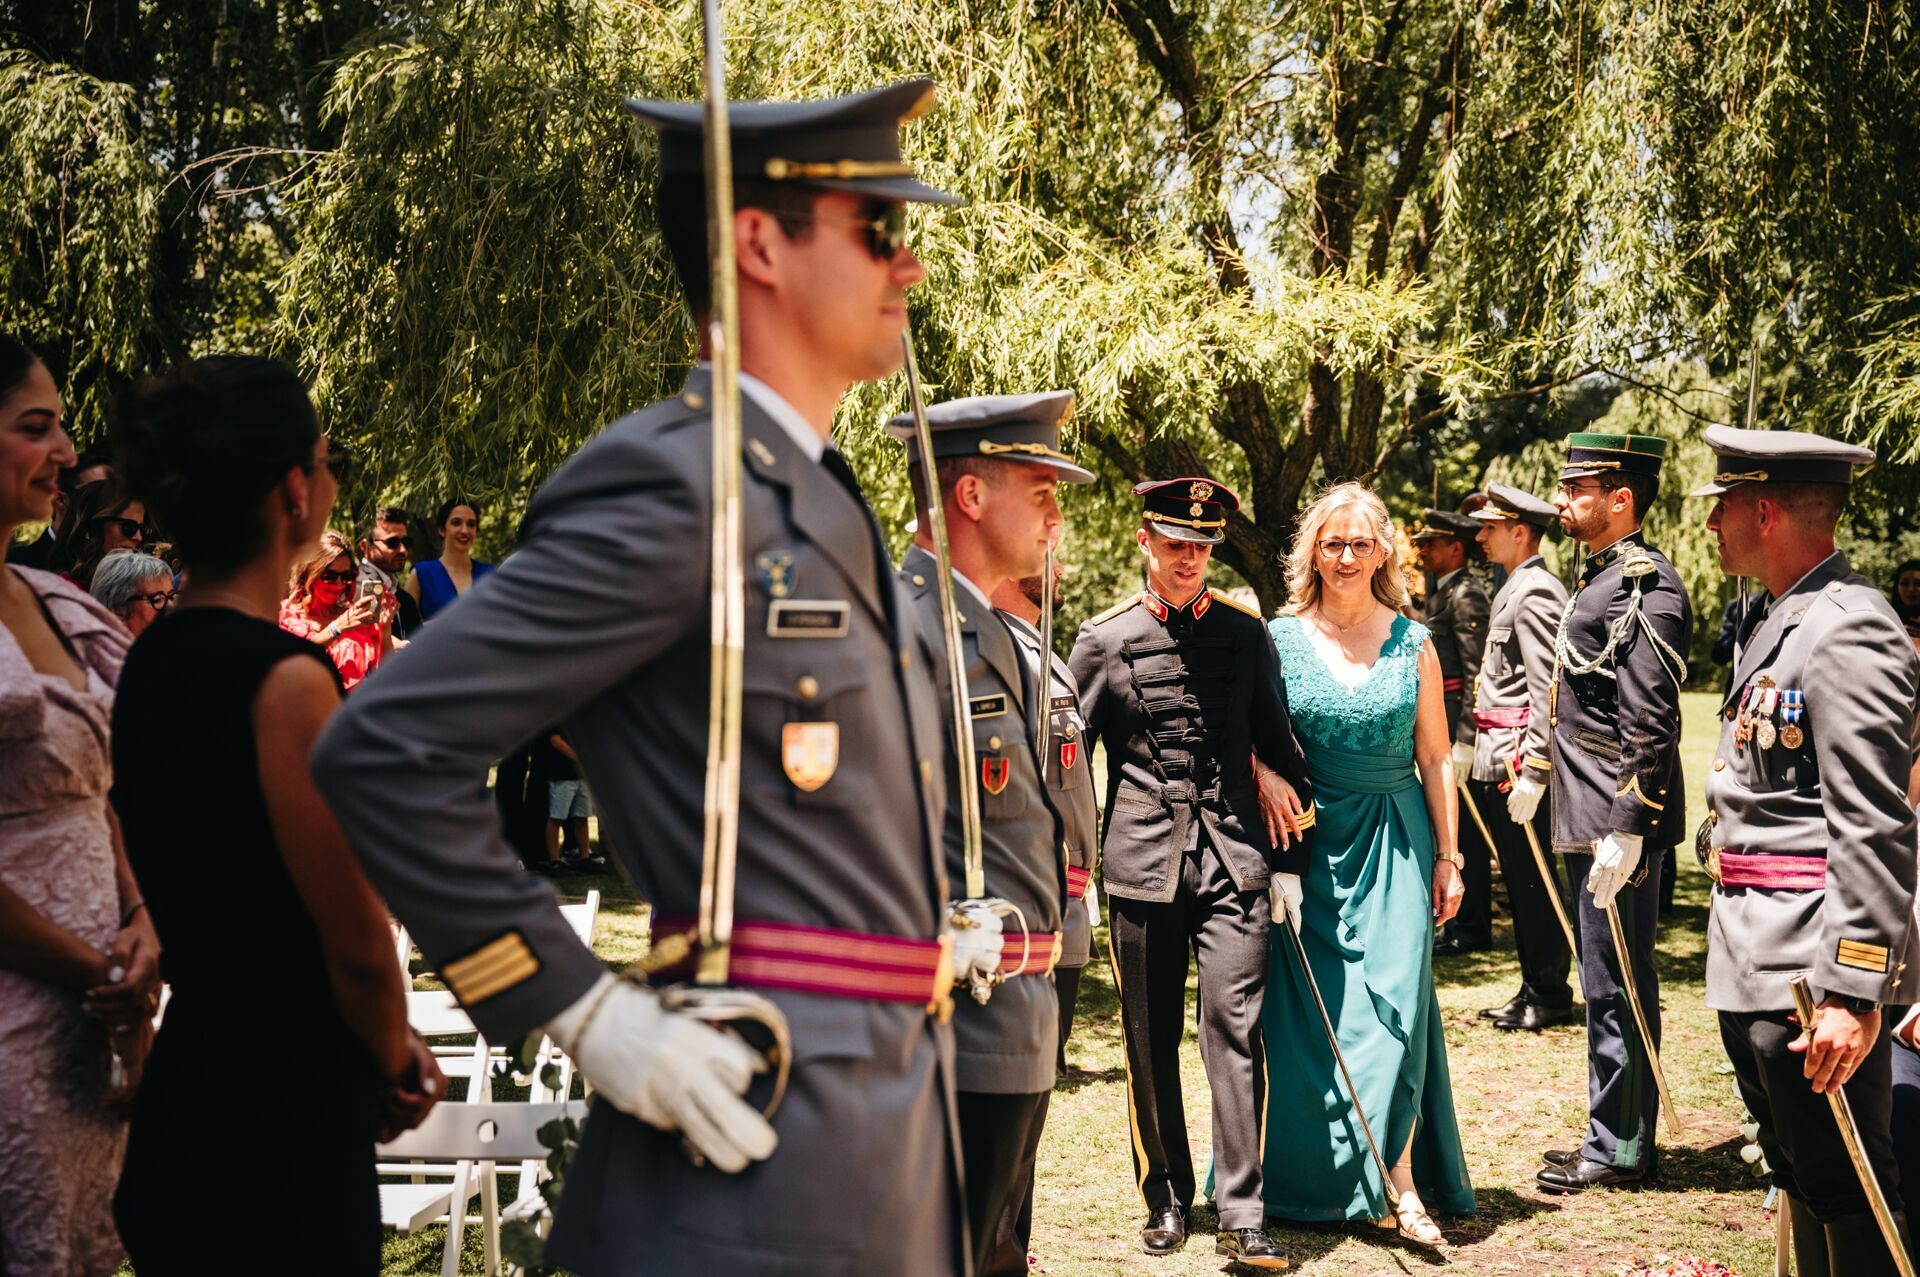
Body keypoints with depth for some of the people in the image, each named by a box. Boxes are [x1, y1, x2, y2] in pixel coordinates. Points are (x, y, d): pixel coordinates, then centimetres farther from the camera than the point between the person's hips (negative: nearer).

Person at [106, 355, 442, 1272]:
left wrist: (386, 1045, 15)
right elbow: (358, 946, -17)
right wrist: (395, 1064, 3)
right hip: (286, 1130, -8)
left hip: (183, 1096, 8)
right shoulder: (287, 680, -20)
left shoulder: (148, 663, 6)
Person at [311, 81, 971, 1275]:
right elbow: (384, 751, -21)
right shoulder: (673, 488, -15)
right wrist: (589, 1012, -19)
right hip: (768, 1144, -9)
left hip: (895, 1133, 9)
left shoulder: (829, 504, 14)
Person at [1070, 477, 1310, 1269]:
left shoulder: (1246, 632, 7)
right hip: (1142, 863, 0)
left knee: (1235, 1026, -6)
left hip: (1234, 858, 0)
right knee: (1150, 1039, 8)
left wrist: (1289, 862, 10)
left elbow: (1278, 746, 13)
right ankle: (1166, 1198, 23)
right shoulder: (1104, 639, 2)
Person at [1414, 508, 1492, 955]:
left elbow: (1477, 672, -19)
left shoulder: (1466, 594, -13)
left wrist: (1464, 742, -23)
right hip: (1439, 724, 10)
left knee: (1463, 827, -5)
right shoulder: (1442, 594, 17)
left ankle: (1471, 930, 2)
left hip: (1458, 723, -10)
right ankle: (1458, 922, 24)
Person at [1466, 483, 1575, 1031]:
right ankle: (1534, 990, 21)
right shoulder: (1513, 589, 17)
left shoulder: (1536, 593, -14)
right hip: (1496, 760, 10)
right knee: (1519, 881, 14)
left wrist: (1532, 771, -22)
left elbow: (1546, 689, -19)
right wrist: (1467, 741, 18)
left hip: (1517, 758, -10)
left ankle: (1550, 996, 6)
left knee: (1533, 882, -3)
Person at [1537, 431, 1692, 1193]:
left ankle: (1618, 1149, 7)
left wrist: (1625, 830, -24)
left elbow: (1651, 722, -21)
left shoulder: (1645, 585, -16)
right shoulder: (1602, 578, 15)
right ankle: (1618, 1135, 25)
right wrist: (1539, 770, 22)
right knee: (1610, 983, 15)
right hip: (1587, 815, 10)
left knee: (1616, 986, -2)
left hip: (1618, 822, -10)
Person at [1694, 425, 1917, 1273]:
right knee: (1799, 1172, 18)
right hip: (1756, 963, 10)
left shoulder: (1848, 631, -16)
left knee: (1845, 1187, -2)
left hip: (1811, 965, -10)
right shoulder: (1781, 623, 15)